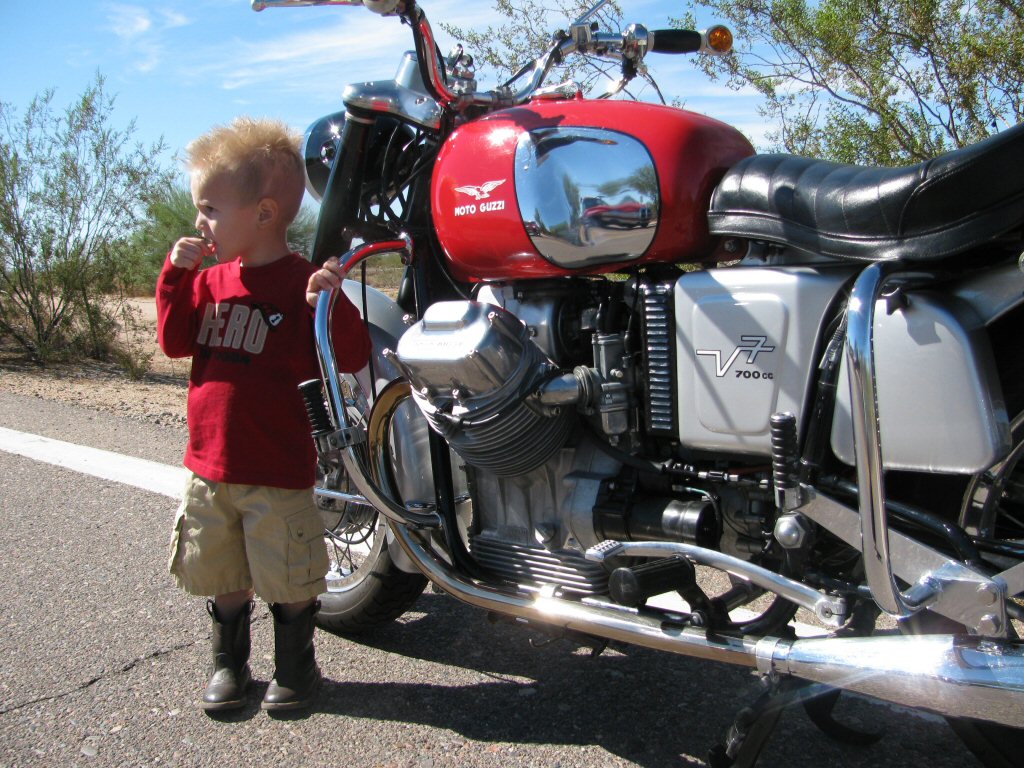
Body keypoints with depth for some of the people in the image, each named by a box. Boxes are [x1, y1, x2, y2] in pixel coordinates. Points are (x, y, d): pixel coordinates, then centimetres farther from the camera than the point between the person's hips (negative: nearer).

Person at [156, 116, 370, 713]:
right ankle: (230, 660, 39)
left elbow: (353, 357, -18)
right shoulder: (212, 280, 7)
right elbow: (175, 341, 5)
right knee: (221, 576, 19)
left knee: (291, 579, 8)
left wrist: (332, 302, -35)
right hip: (210, 466, 6)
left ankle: (296, 663, 31)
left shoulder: (304, 283, -13)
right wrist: (177, 273, -4)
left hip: (278, 472, -6)